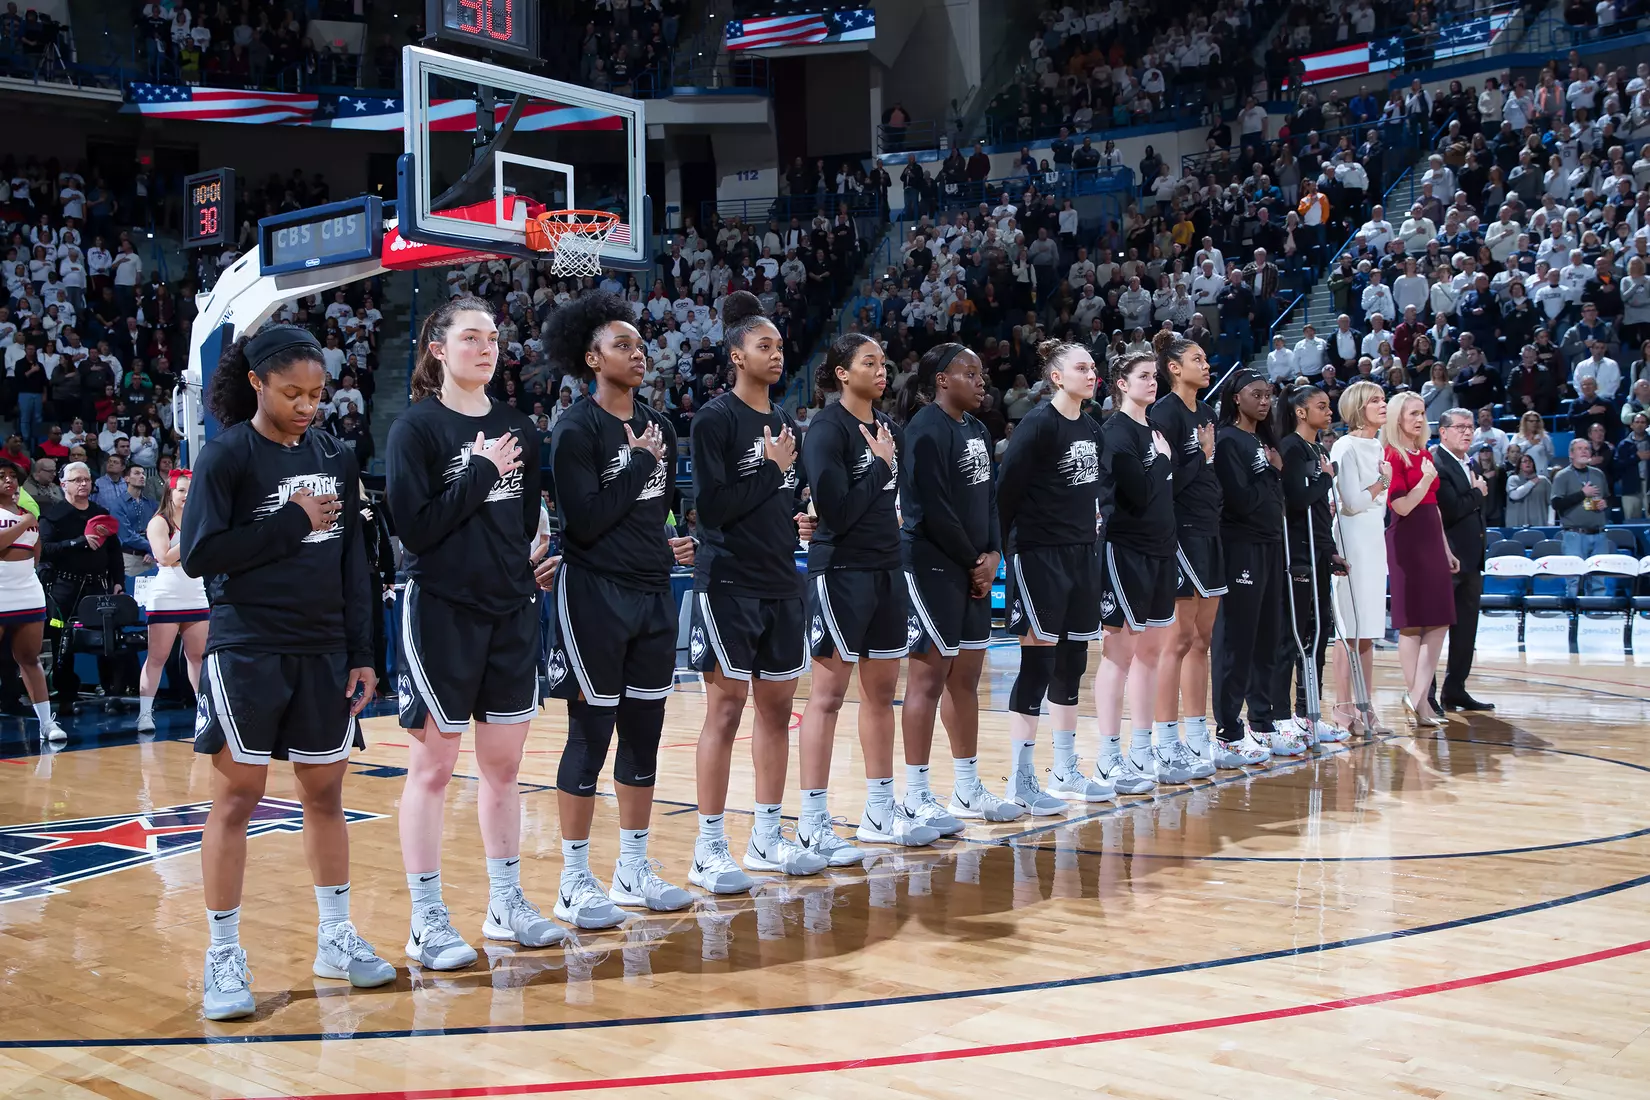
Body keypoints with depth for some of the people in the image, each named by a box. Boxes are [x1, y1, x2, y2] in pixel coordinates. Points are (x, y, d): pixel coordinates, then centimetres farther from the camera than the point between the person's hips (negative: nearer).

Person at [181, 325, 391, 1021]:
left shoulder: (334, 458, 8)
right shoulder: (226, 456, -6)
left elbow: (353, 563, 11)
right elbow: (197, 555, -13)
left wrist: (362, 653, 7)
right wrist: (293, 523, -13)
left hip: (324, 654, 5)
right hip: (246, 651, -4)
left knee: (325, 793, 11)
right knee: (237, 796, 0)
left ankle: (336, 937, 24)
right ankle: (223, 956, 10)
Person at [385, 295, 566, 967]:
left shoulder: (516, 428, 10)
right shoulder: (417, 427, -7)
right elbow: (413, 526, -16)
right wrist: (480, 474, -14)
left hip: (511, 611, 6)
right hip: (440, 610, -5)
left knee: (504, 763, 12)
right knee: (433, 766, 1)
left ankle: (506, 902, 24)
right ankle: (427, 922, 10)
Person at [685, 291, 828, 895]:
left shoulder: (785, 423, 14)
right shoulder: (715, 419, -8)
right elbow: (711, 506, -17)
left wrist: (800, 520, 4)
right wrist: (772, 469, -12)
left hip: (781, 585, 7)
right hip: (728, 585, -7)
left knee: (777, 706, 10)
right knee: (726, 708, -6)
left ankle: (767, 837, 21)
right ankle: (709, 850, 1)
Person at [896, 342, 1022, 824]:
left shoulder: (977, 431, 15)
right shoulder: (926, 431, -13)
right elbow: (934, 512, -17)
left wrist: (993, 555, 1)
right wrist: (974, 561, -9)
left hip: (973, 571, 9)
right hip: (932, 567, -9)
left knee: (966, 676, 13)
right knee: (928, 677, -5)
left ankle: (968, 789, 22)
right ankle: (917, 797, 1)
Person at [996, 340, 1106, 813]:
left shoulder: (1092, 429, 12)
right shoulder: (1039, 424, -13)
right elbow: (1007, 487, -14)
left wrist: (1091, 523, 12)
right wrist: (1010, 544, -10)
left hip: (1082, 555, 8)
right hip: (1039, 556, -8)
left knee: (1071, 663, 13)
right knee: (1038, 663, -6)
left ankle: (1066, 771, 23)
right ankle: (1021, 781, 1)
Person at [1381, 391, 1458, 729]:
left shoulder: (1425, 455, 16)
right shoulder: (1391, 455, -8)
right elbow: (1402, 506, -15)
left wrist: (1446, 549, 19)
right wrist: (1427, 477, -16)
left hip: (1432, 540, 8)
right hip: (1406, 540, -8)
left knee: (1439, 622, 2)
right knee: (1411, 623, -3)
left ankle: (1417, 696, 1)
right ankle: (1417, 700, 2)